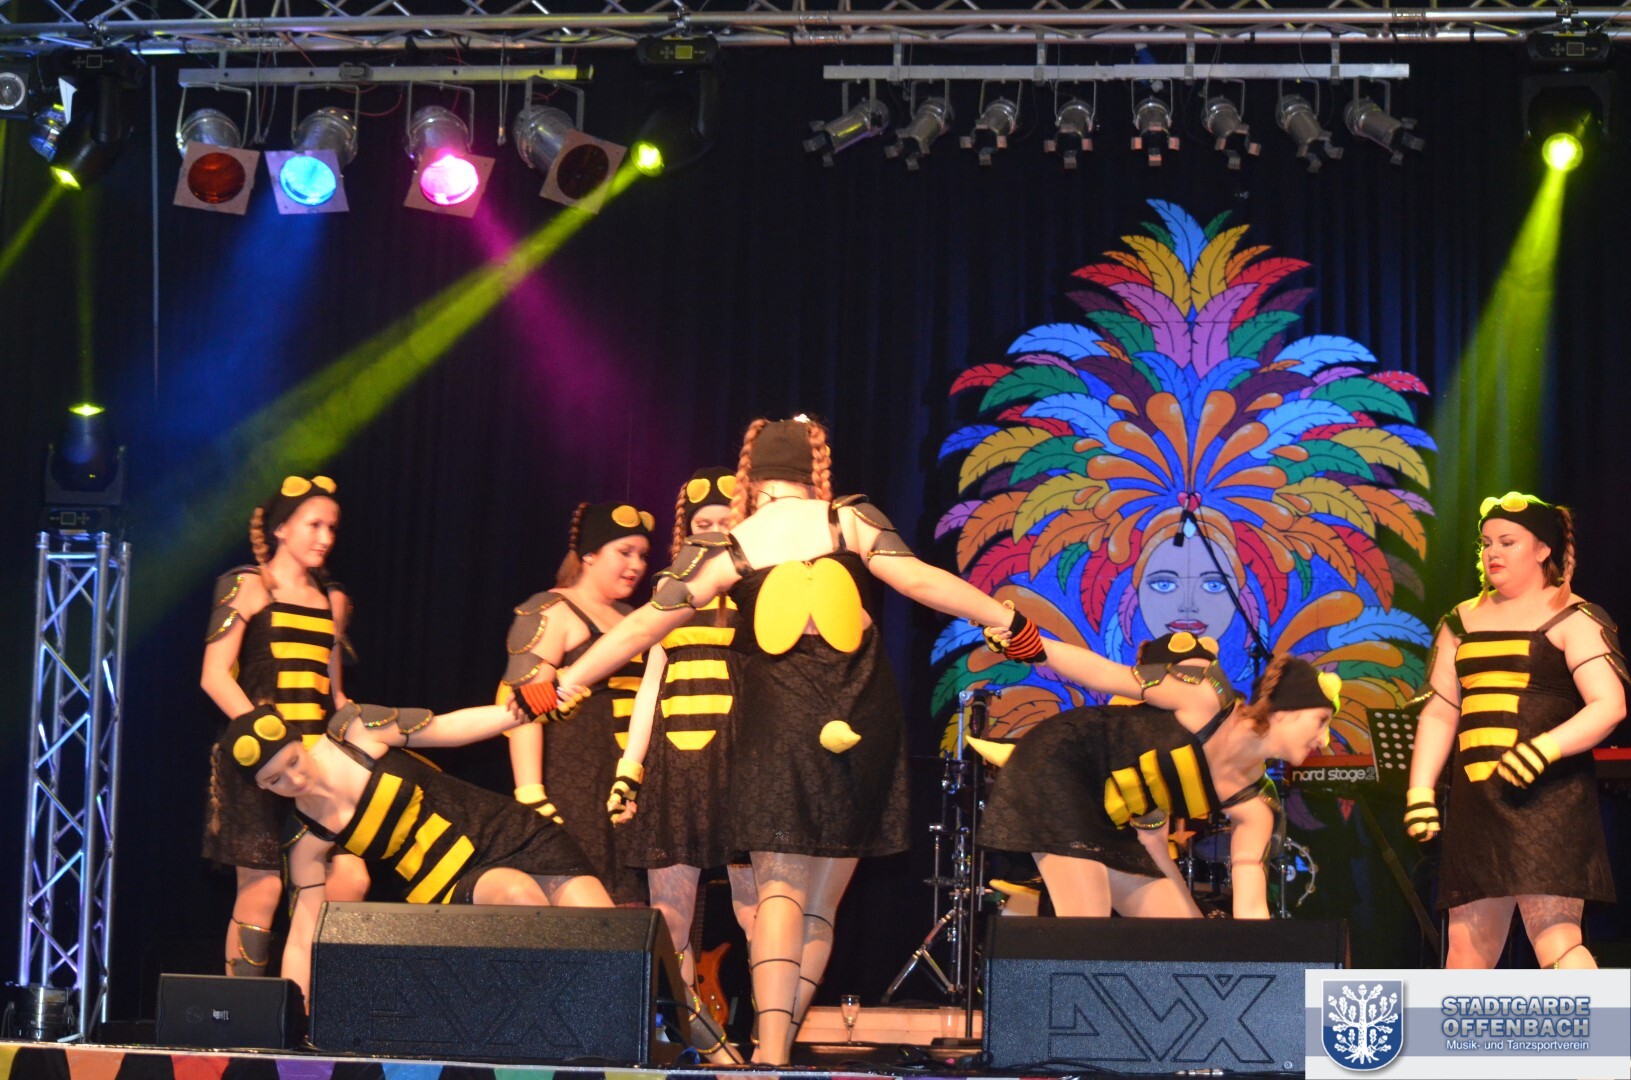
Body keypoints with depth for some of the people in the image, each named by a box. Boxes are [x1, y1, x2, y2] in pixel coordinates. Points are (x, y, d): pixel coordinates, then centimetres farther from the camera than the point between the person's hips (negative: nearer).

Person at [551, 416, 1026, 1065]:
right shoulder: (851, 521, 5)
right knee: (820, 906, 8)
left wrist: (560, 685, 8)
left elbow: (645, 625, 2)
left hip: (778, 730, -1)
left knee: (780, 890, -1)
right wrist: (1010, 621, 2)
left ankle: (770, 1047, -18)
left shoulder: (730, 547, 4)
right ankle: (781, 1044, 2)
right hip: (861, 725, 1)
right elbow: (919, 580, -5)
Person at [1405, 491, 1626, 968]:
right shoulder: (1462, 622, 19)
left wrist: (1546, 748, -25)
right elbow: (1439, 712, 18)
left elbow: (1609, 705, -10)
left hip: (1547, 798, -6)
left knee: (1554, 937, -15)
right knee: (1467, 948, 6)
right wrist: (1420, 791, 7)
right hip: (1474, 800, 6)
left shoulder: (1571, 620, 0)